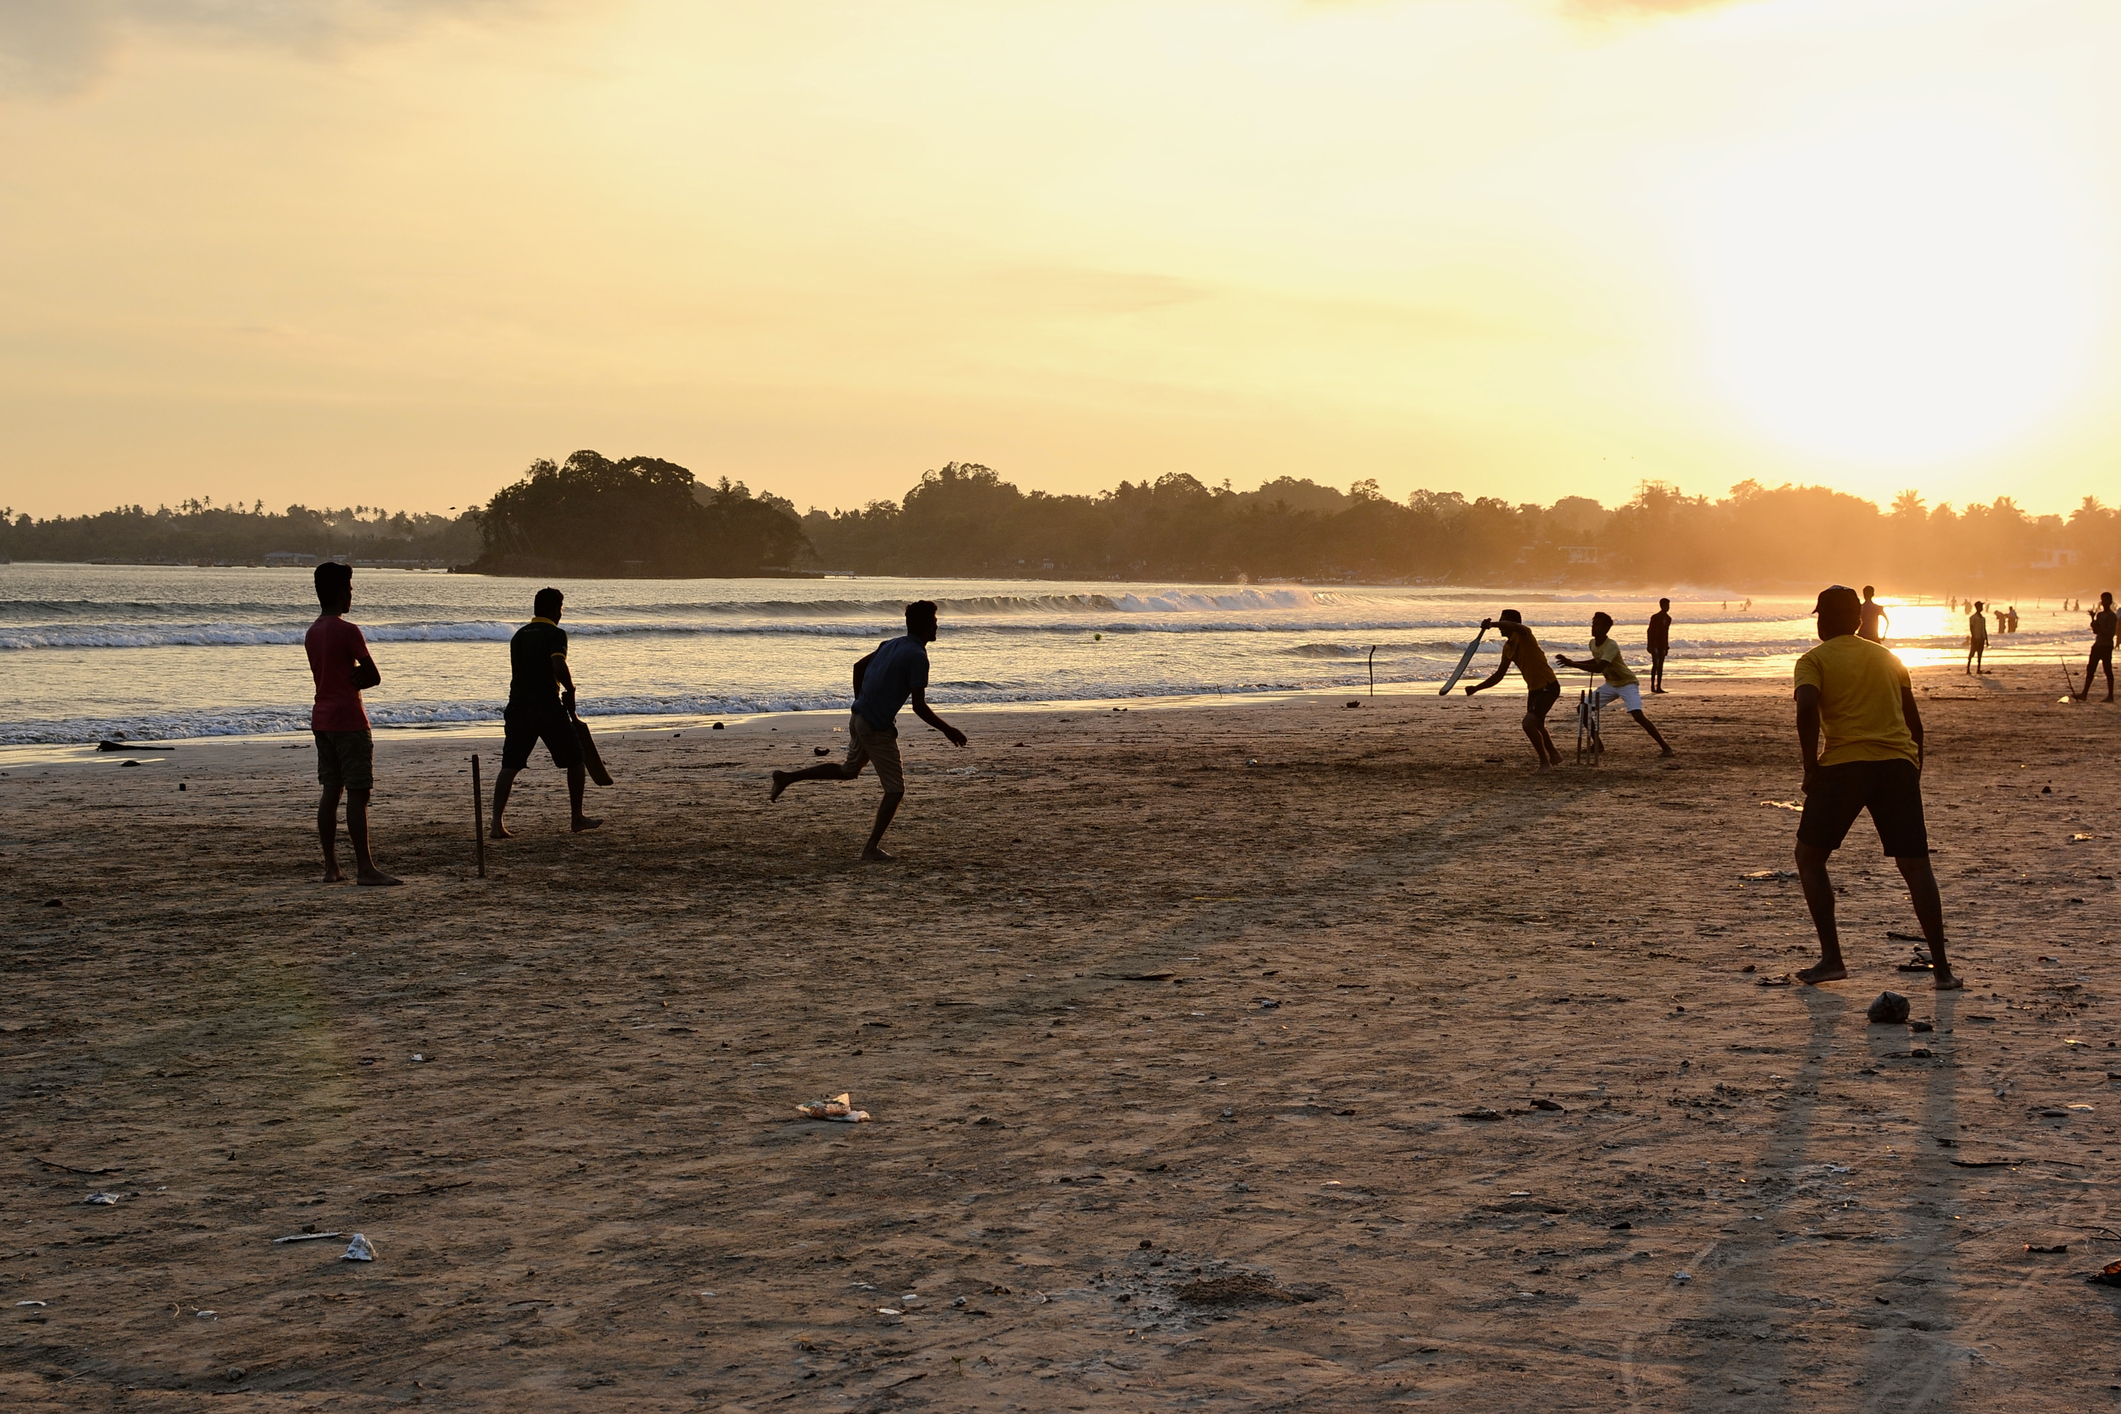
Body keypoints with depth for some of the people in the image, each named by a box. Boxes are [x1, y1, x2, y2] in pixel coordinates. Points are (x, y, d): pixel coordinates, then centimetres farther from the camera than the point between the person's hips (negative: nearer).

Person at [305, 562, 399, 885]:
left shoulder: (312, 633, 13)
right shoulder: (347, 631, -14)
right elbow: (374, 676, -12)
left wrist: (354, 678, 0)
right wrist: (358, 679, 4)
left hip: (321, 720, 9)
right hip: (348, 721, -9)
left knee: (331, 792, 9)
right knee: (357, 795, -8)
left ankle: (331, 866, 9)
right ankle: (365, 868, -10)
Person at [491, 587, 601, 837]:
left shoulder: (518, 636, 16)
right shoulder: (555, 634, -6)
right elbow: (559, 667, -23)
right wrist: (570, 690, -5)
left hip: (517, 706, 5)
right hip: (548, 708, -5)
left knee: (509, 766, 1)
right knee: (575, 760, 13)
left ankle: (497, 824, -12)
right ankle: (577, 818, 20)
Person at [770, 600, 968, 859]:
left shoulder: (891, 644, 9)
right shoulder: (917, 656, -18)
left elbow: (859, 667, 20)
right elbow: (919, 707, -20)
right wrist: (947, 730, -10)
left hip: (859, 718, 9)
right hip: (877, 728, -9)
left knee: (849, 770, 29)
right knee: (895, 789, 1)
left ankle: (787, 777, 28)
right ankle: (872, 848, 2)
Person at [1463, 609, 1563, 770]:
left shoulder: (1523, 635, -18)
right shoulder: (1507, 647, 7)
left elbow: (1515, 627, -45)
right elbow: (1498, 675, 14)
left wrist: (1491, 624, -51)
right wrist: (1476, 688, 8)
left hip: (1548, 687, -10)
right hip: (1534, 689, 10)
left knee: (1529, 723, -22)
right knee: (1536, 726, 24)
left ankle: (1545, 763, -8)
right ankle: (1554, 756, 49)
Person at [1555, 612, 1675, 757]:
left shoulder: (1611, 646, -29)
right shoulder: (1593, 643, -3)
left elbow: (1598, 668, -39)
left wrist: (1572, 664, -38)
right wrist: (1571, 661, 8)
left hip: (1627, 683, -8)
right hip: (1610, 684, 8)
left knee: (1638, 715, -26)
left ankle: (1665, 747, -20)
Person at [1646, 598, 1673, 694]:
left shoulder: (1668, 618, 11)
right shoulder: (1655, 617, -8)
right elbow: (1650, 631, -8)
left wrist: (1667, 646, 18)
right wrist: (1649, 645, -13)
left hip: (1662, 644, 6)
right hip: (1654, 644, -6)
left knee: (1660, 665, 4)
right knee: (1655, 664, -13)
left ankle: (1658, 687, 6)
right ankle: (1653, 686, -12)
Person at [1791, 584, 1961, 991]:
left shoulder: (1815, 660, 5)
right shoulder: (1888, 658, 20)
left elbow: (1807, 708, -14)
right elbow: (1914, 721, 20)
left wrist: (1810, 766, -7)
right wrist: (1914, 774, 27)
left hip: (1844, 764, -4)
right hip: (1898, 764, 4)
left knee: (1809, 857, 13)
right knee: (1915, 866, 8)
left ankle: (1831, 958, 6)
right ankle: (1942, 969, 2)